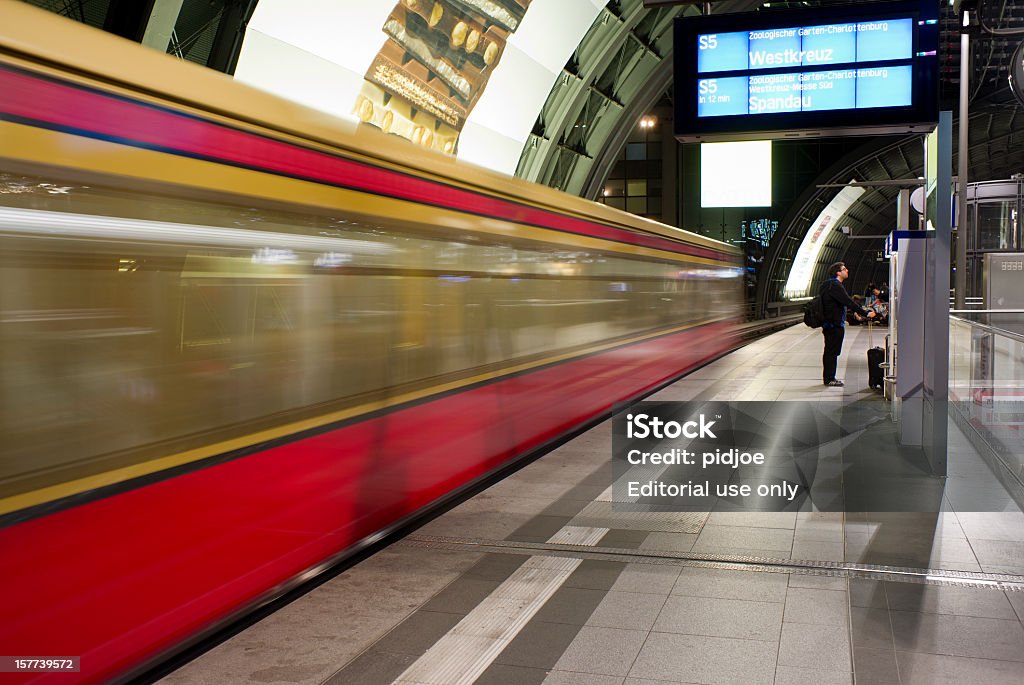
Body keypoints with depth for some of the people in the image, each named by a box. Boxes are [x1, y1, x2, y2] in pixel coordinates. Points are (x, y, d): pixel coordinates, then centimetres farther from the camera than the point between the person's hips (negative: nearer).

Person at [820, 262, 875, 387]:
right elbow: (848, 302, -23)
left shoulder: (828, 284, 15)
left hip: (828, 323, 10)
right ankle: (830, 379, 0)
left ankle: (828, 377, 22)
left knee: (829, 351, 15)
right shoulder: (835, 286, -18)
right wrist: (865, 313, -21)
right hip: (835, 324, -10)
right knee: (832, 351, -5)